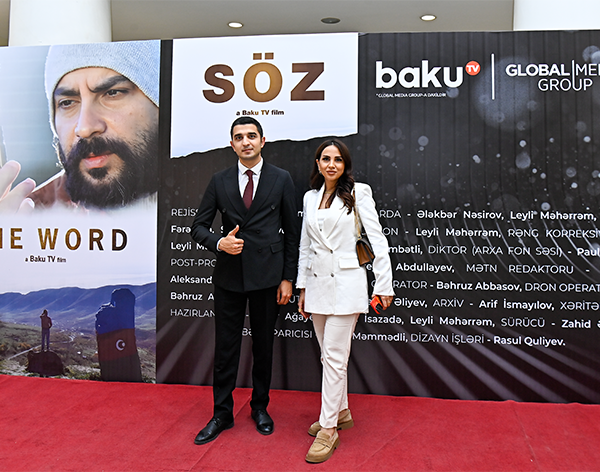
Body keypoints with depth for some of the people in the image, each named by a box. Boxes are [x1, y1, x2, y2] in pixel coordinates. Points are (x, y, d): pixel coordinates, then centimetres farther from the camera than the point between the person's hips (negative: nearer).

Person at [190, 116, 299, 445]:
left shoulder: (281, 180, 1)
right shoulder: (219, 182, 5)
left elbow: (292, 232, 2)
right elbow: (198, 226, 6)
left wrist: (288, 278, -2)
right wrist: (219, 243, -15)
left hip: (267, 275, -1)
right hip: (229, 276, 1)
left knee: (263, 345, 12)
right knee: (226, 346, 8)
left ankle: (260, 407, 32)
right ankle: (222, 414, 25)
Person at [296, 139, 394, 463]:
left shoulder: (358, 192, -4)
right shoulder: (310, 197, 12)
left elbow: (377, 239, -6)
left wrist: (384, 284, -9)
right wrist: (302, 288, 14)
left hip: (346, 282, -6)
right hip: (318, 282, 6)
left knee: (335, 357, -4)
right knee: (328, 355, 14)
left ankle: (329, 429, 6)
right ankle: (341, 412, 31)